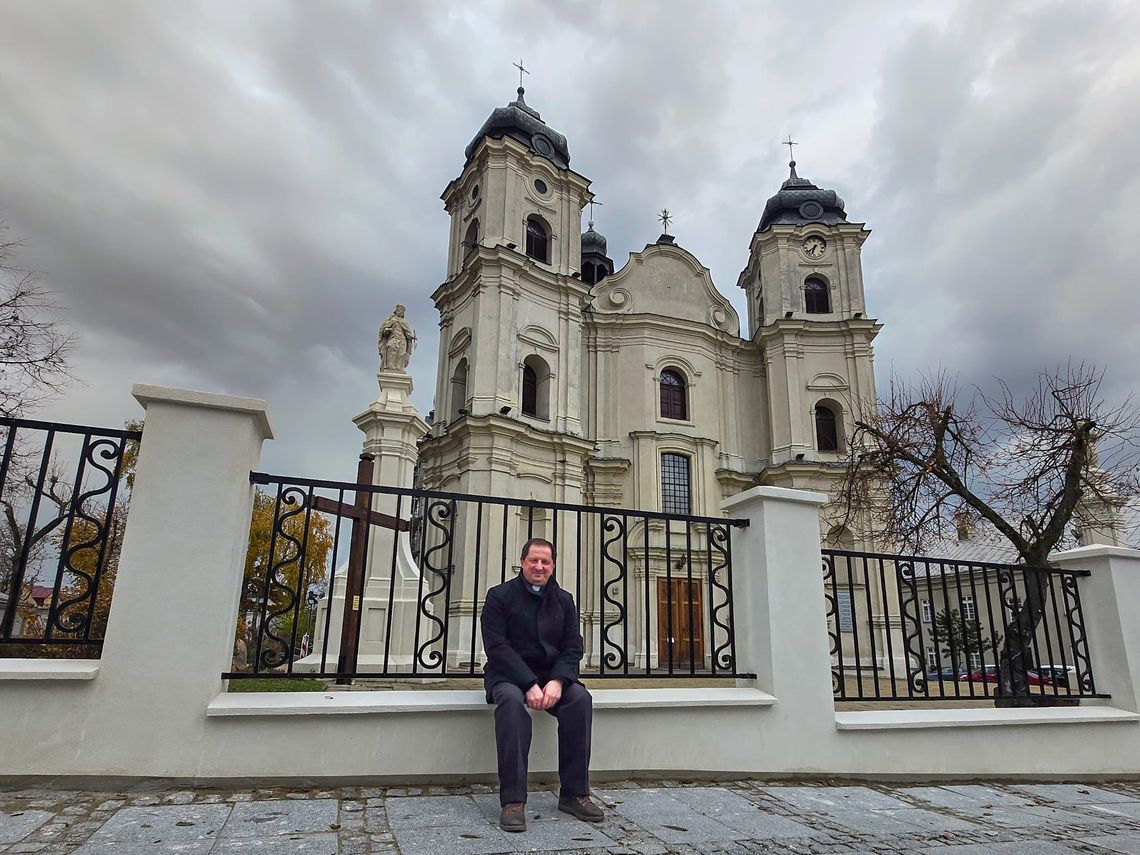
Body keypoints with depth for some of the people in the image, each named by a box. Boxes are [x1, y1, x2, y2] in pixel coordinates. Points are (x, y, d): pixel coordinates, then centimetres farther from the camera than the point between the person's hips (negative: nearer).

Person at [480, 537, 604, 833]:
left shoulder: (564, 600, 9)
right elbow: (497, 647, -12)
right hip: (508, 674, -3)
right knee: (511, 700, -36)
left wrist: (557, 681, -17)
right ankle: (513, 801, -31)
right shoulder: (500, 596, -3)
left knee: (581, 698, -25)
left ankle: (574, 794, -16)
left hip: (552, 675, 4)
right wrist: (529, 684, -24)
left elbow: (573, 648, 4)